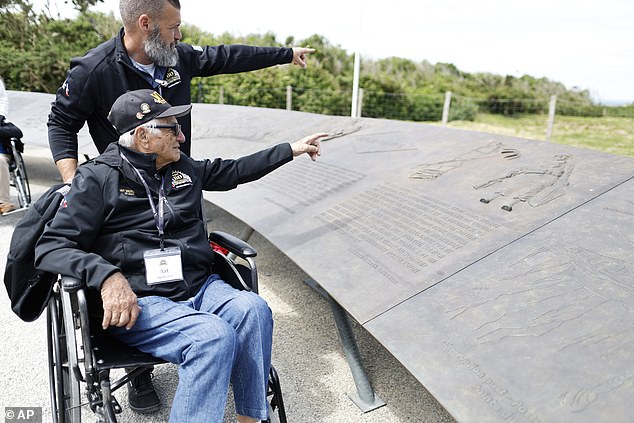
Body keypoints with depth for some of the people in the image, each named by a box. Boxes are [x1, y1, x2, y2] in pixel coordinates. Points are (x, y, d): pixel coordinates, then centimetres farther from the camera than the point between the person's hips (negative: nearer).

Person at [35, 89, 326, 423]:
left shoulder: (184, 168, 14)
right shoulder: (98, 178, -3)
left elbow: (235, 170, 26)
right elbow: (50, 247, -8)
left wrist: (292, 149, 27)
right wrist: (107, 276, -27)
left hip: (200, 287, 6)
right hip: (136, 301, -5)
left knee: (254, 310, -24)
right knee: (214, 336, -32)